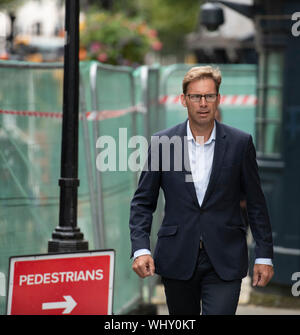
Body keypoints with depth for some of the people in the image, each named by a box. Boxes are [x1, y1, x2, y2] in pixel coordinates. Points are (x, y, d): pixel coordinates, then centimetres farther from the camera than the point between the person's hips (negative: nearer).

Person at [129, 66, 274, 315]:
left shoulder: (240, 143, 0)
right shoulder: (162, 143, 1)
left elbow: (256, 203, 5)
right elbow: (143, 202, 4)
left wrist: (264, 256, 2)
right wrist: (140, 249, -9)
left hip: (224, 262, -1)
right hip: (177, 259, 2)